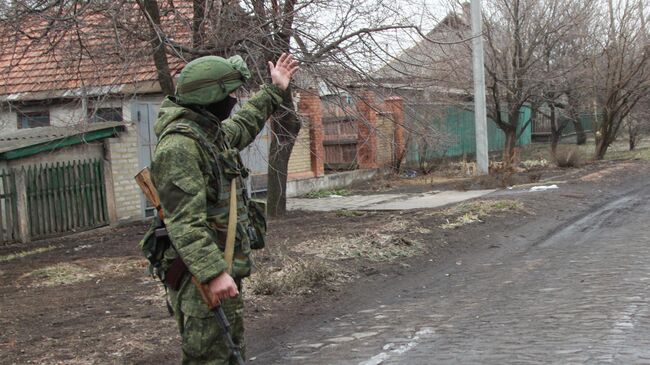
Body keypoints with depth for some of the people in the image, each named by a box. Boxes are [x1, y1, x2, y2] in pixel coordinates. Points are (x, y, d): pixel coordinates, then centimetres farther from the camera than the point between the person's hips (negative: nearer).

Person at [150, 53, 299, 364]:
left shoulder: (212, 132, 11)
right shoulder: (179, 144, -21)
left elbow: (243, 124, 37)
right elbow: (184, 222, -28)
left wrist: (274, 91, 43)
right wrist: (214, 272, -33)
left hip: (224, 269, 10)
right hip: (201, 278, -10)